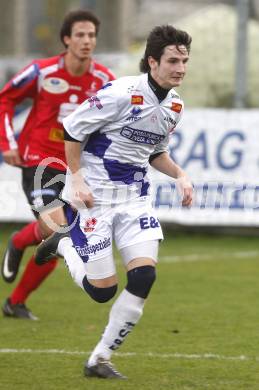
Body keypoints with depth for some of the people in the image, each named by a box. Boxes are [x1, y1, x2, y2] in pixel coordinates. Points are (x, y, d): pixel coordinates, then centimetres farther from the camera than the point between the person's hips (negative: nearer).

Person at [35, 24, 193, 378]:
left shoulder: (175, 105, 4)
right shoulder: (122, 94, -19)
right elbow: (72, 130, -11)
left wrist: (179, 175, 2)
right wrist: (77, 179, -16)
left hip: (134, 197, 6)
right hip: (94, 197, -6)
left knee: (144, 277, -11)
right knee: (102, 290, -4)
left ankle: (100, 360, 4)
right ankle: (63, 245, 28)